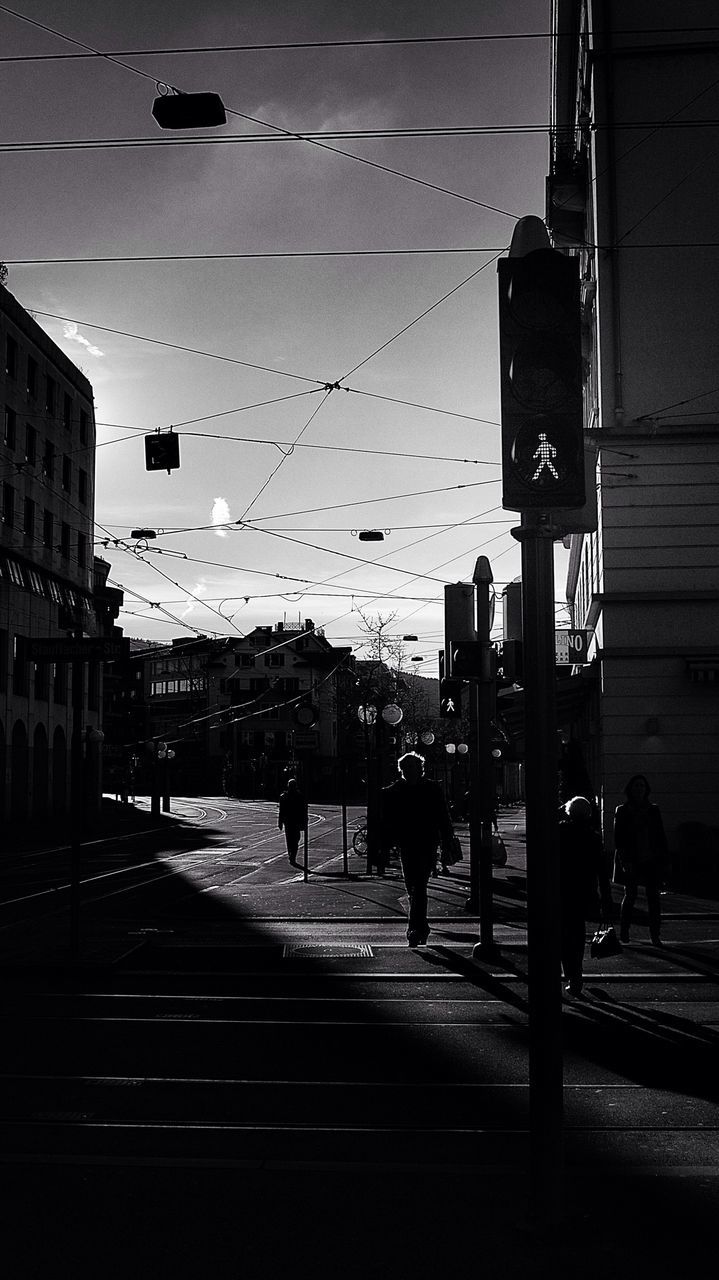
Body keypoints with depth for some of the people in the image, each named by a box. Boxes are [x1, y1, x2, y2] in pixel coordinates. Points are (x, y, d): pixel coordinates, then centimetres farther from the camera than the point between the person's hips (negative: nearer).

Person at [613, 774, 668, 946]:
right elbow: (618, 838, -1)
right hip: (631, 861, -2)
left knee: (653, 896, -1)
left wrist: (663, 859, 4)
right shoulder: (621, 811, 4)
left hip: (651, 861, 2)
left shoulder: (653, 810, 12)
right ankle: (623, 933, 13)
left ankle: (655, 935, 2)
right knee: (630, 895, 0)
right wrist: (624, 861, -11)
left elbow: (661, 837, 12)